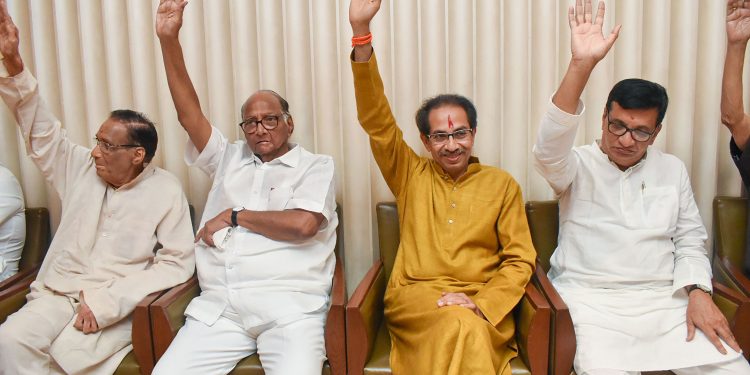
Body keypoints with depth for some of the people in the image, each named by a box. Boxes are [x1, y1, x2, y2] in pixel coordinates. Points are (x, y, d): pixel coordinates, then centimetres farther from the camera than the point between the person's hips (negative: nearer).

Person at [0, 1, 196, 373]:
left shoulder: (166, 190, -7)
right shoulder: (82, 169, 7)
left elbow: (177, 262, -10)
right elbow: (41, 131, 9)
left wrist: (107, 301, -17)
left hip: (116, 304, -4)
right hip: (57, 292, 5)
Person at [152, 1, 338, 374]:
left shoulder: (316, 165, 8)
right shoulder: (229, 158, 20)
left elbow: (302, 224, -9)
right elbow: (188, 113, 9)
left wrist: (235, 216, 1)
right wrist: (169, 39, 1)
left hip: (288, 304, -3)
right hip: (218, 304, 4)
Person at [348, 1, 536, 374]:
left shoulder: (502, 183, 10)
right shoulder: (411, 175, 11)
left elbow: (520, 260, 8)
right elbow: (376, 120, 2)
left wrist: (480, 302, -12)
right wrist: (361, 31, -7)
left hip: (482, 303, 1)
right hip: (414, 296, 0)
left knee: (467, 326, -33)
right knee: (462, 327, -32)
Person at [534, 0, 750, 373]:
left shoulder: (673, 169, 12)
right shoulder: (577, 165, -1)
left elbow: (690, 241, 15)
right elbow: (548, 150, -25)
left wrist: (698, 293, -5)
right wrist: (581, 64, -34)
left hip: (664, 298, 4)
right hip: (591, 298, -4)